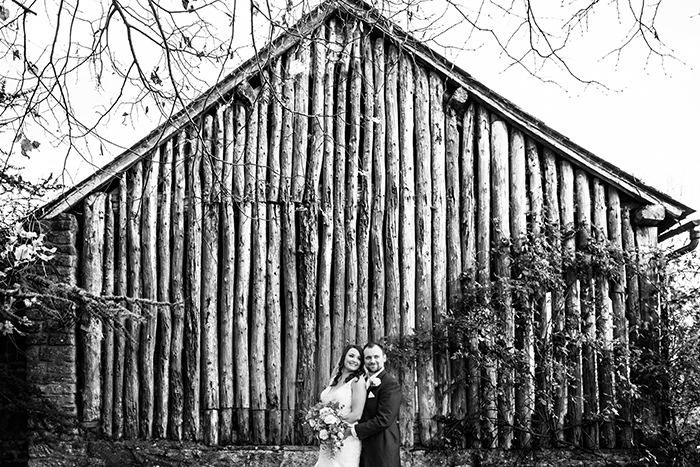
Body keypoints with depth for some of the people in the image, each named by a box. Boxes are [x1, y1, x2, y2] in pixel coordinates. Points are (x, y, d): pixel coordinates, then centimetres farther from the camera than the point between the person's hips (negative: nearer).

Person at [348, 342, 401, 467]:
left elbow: (383, 420, -20)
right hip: (364, 448, 7)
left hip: (382, 450, -7)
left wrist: (353, 430, -16)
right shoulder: (363, 382, 14)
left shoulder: (390, 384, -12)